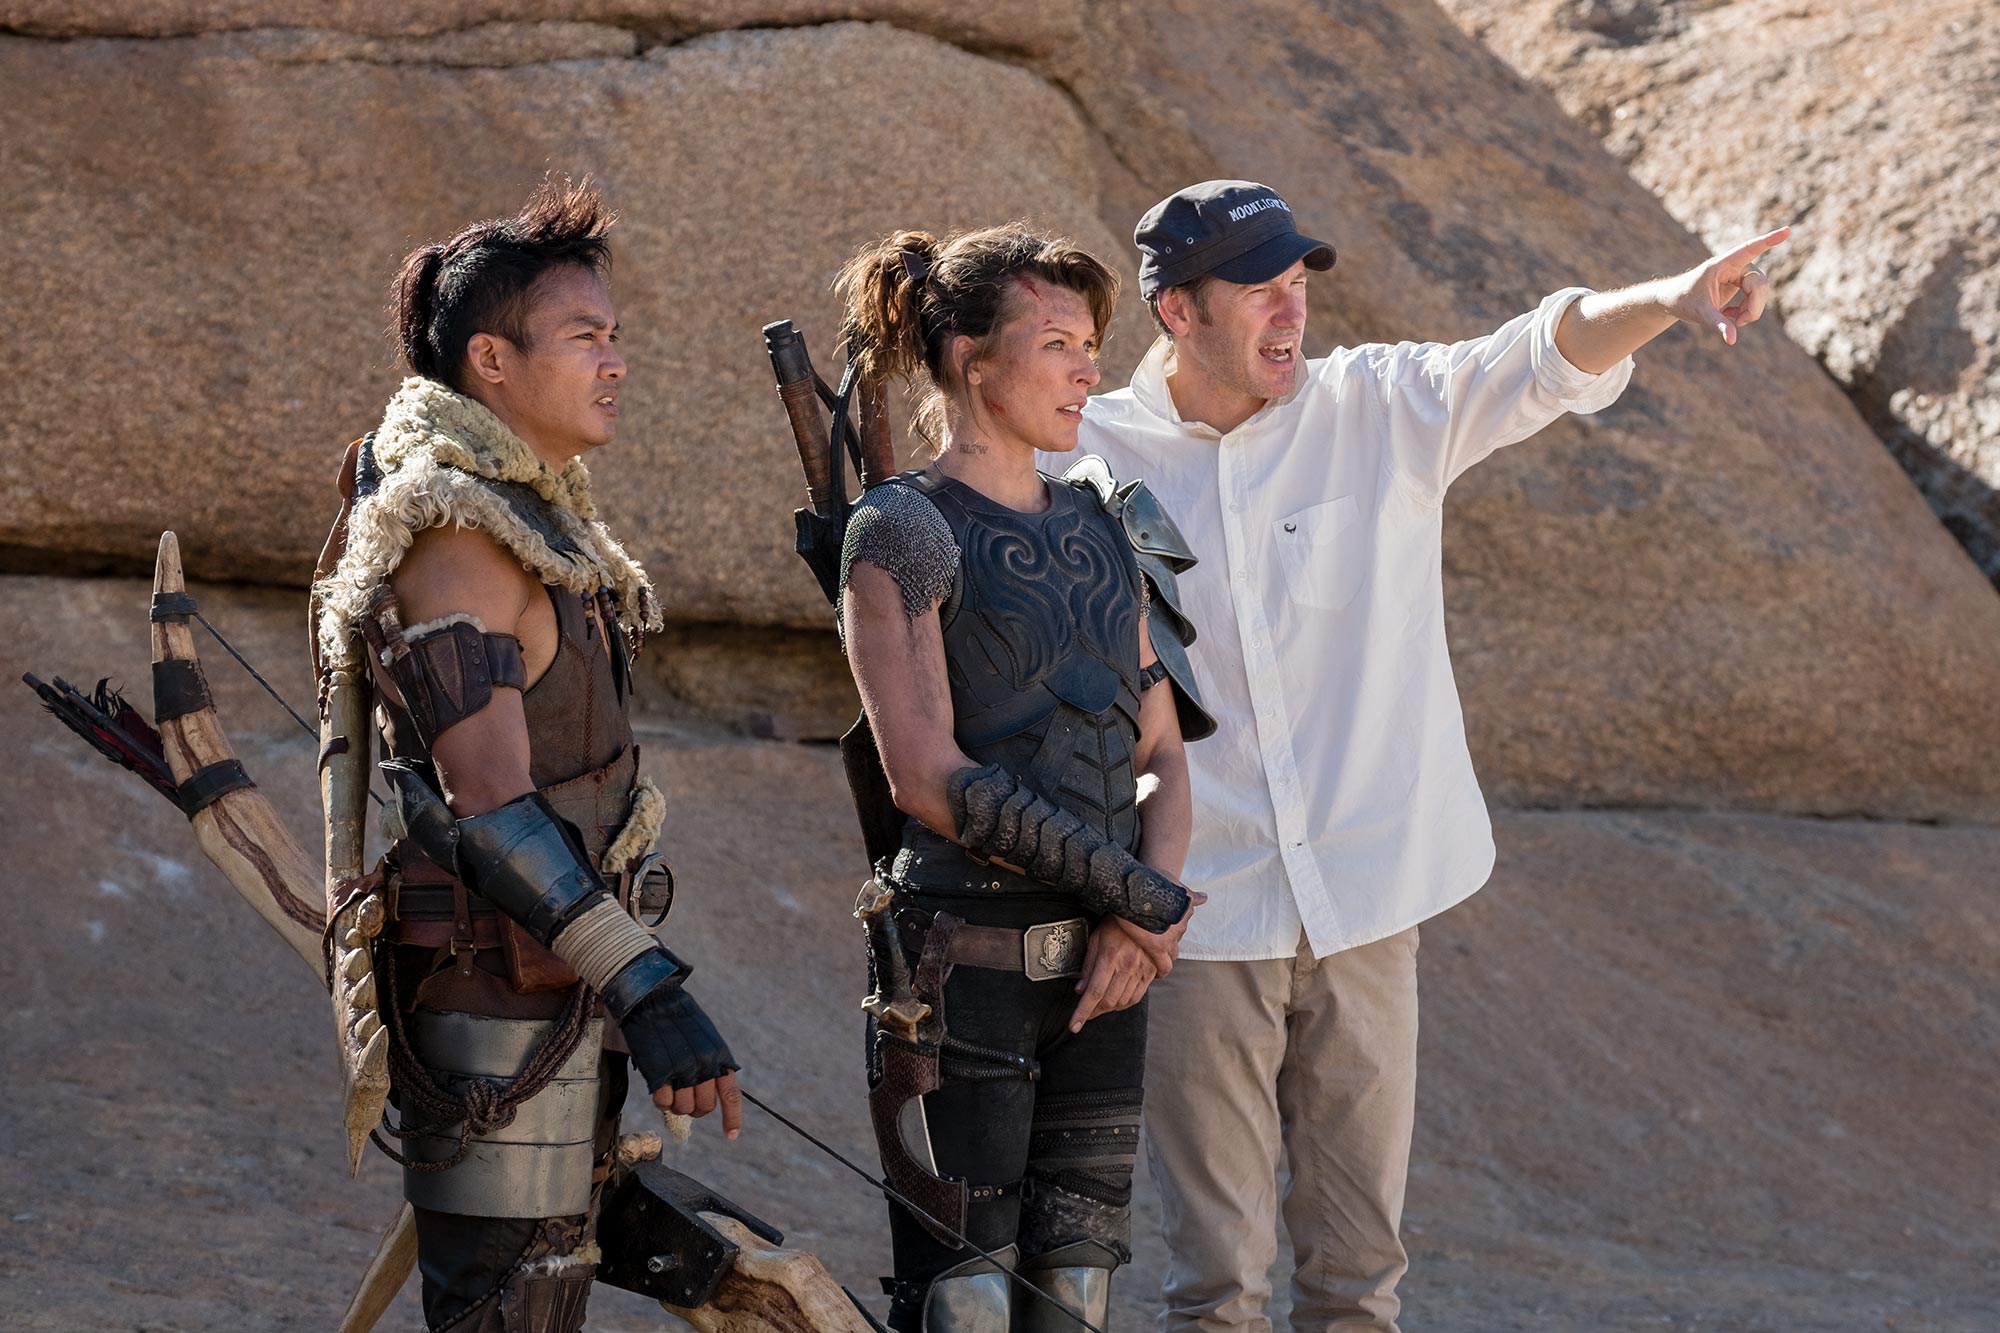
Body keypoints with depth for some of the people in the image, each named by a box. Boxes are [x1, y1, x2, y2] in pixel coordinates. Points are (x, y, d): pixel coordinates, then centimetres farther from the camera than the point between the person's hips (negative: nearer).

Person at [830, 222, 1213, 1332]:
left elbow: (1160, 753, 11)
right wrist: (1137, 893, -13)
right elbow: (926, 775, -14)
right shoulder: (904, 531, -7)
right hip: (963, 958, -6)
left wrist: (1140, 918, -7)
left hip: (1100, 964, 6)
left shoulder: (1102, 524, 13)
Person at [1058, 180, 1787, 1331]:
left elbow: (1546, 360, -12)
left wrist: (1669, 299, -33)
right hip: (1201, 920, -2)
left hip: (1365, 907, 2)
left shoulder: (1385, 409, 2)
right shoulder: (1093, 457, -2)